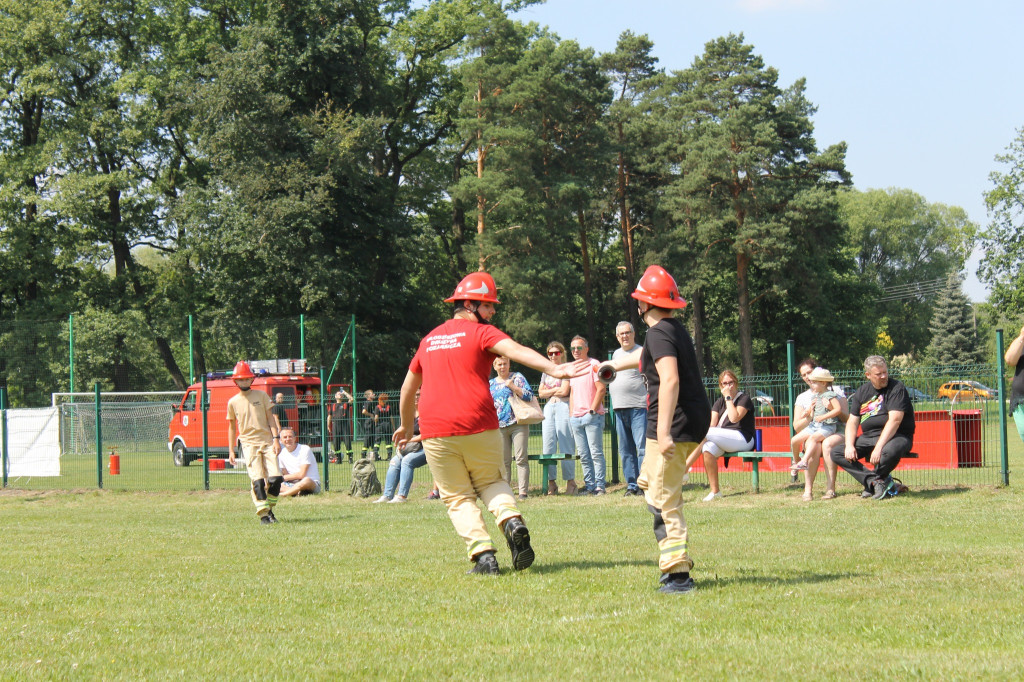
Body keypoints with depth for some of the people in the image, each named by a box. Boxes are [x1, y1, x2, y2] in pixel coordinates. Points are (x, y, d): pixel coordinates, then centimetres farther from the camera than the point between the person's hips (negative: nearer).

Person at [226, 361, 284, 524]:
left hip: (267, 441, 1)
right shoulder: (233, 402, 8)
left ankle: (269, 509, 12)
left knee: (275, 478, -7)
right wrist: (231, 451, 10)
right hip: (249, 444, -1)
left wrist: (276, 439, -2)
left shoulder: (261, 395, 9)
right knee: (257, 480, -13)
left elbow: (270, 418, 8)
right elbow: (232, 427, 14)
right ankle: (263, 514, -11)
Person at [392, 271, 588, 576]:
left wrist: (406, 426, 44)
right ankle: (511, 520, -11)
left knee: (458, 496, 10)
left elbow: (408, 389, 29)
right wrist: (553, 369, -32)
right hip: (479, 427, -3)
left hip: (436, 433, 3)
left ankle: (483, 553, -9)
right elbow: (516, 350, -19)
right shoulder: (481, 332, 2)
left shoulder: (430, 339, 19)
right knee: (491, 481, 18)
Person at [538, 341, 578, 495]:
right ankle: (551, 482, 1)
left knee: (565, 446, -9)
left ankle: (570, 482, -6)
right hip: (548, 408, 6)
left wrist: (549, 391, 5)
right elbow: (541, 393, 14)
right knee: (548, 446, -1)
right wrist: (556, 390, 1)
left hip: (563, 407, -6)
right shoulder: (546, 372, 21)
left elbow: (564, 391, -8)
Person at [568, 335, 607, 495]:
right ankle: (590, 486, 9)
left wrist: (592, 411, -14)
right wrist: (571, 415, 14)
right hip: (576, 419, 7)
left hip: (592, 416, -7)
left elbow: (601, 389, -11)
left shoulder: (594, 365, -4)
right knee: (583, 456, 6)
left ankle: (600, 486, -6)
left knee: (596, 453, -7)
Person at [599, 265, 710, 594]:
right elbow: (645, 357, 37)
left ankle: (678, 573, -7)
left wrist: (664, 432, -33)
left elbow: (670, 379, -28)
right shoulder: (676, 329, 16)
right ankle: (675, 556, 22)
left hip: (674, 426, -10)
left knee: (665, 500, -6)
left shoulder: (659, 334, -14)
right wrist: (613, 365, 55)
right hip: (695, 421, 10)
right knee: (649, 482, 25)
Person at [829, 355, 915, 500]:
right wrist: (849, 446, -10)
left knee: (891, 450, -41)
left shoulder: (897, 388, -9)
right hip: (868, 437, 6)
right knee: (836, 452, -10)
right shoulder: (861, 393, 10)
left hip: (896, 437, -6)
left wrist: (878, 448, -28)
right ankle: (877, 482, -21)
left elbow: (894, 421, -20)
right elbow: (852, 421, 9)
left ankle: (871, 483, -9)